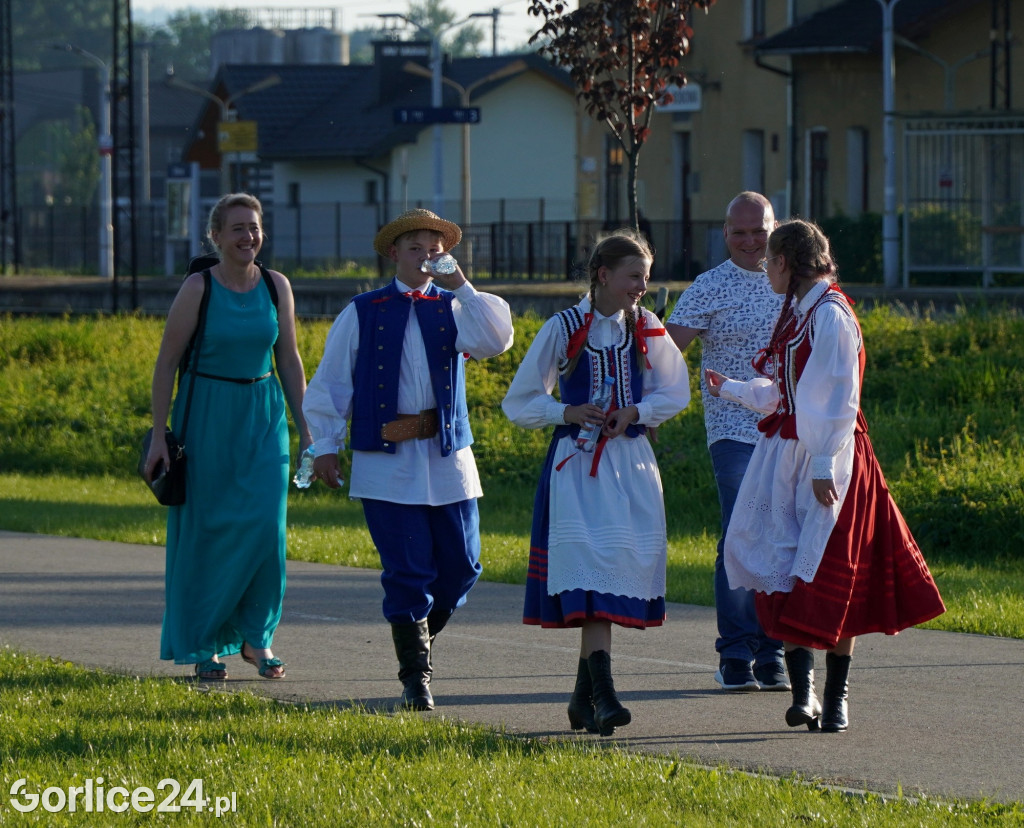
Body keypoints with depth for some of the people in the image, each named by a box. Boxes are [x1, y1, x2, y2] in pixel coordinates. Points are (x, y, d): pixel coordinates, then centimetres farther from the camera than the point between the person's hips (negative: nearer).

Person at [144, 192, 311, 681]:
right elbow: (166, 363, -5)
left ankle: (256, 636, 10)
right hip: (208, 416, -3)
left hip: (263, 417, 3)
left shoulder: (276, 287, 3)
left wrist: (305, 431, 8)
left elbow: (289, 361, 10)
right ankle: (204, 645, 13)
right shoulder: (198, 289, -8)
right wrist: (158, 436, -9)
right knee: (207, 529, 1)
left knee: (265, 526, -7)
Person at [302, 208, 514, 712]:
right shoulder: (362, 314, 5)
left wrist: (460, 286, -14)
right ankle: (416, 680, 4)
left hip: (448, 456, 2)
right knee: (407, 572, -4)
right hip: (386, 460, -2)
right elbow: (329, 384, 7)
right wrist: (325, 447, 1)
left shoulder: (453, 309, 7)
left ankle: (420, 635, 31)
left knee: (461, 566, 4)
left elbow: (497, 341, -13)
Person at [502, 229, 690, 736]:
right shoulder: (564, 329, -4)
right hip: (578, 464, -4)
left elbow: (675, 392, 14)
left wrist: (634, 412, -5)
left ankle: (583, 699, 14)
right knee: (591, 561, -17)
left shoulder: (646, 329, 6)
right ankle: (603, 695, -25)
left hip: (631, 462, 4)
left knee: (623, 561, 3)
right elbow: (519, 402, 3)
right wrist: (567, 412, -15)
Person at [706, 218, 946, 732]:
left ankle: (836, 699, 4)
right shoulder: (796, 312, 14)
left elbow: (837, 400, -17)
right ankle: (803, 689, 0)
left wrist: (824, 466, -21)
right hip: (785, 455, 8)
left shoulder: (830, 315, -13)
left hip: (826, 460, -8)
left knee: (832, 581, -3)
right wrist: (730, 390, 36)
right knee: (787, 571, 0)